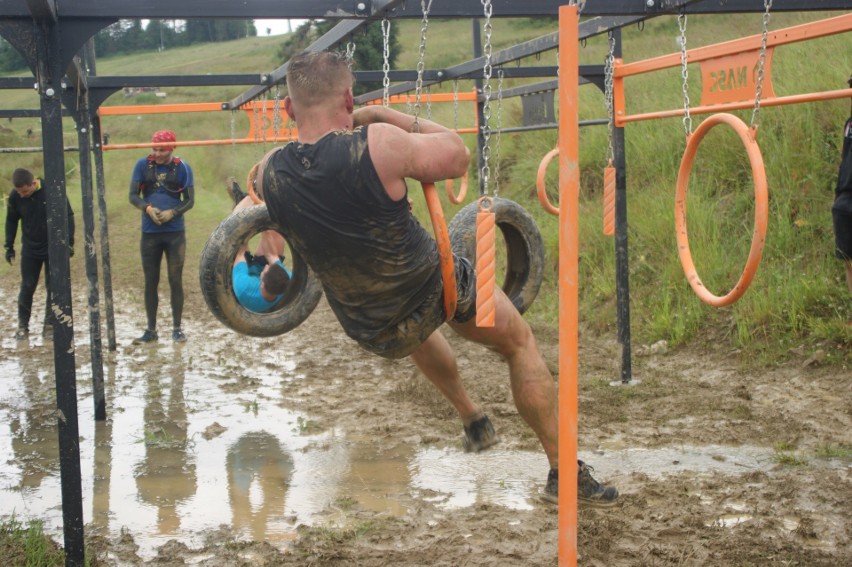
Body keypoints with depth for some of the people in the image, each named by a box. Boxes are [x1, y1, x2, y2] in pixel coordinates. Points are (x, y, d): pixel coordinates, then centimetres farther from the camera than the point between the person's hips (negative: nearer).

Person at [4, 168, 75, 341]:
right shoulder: (15, 196, -12)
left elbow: (68, 215, -9)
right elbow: (11, 221, 4)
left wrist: (69, 242, -11)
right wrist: (9, 247, 5)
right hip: (30, 249, 2)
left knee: (53, 287, 1)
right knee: (27, 287, 4)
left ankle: (50, 325, 10)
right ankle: (22, 325, 14)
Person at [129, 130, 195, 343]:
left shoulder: (182, 167, 0)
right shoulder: (143, 165, 3)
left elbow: (189, 200, 2)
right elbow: (133, 196, 3)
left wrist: (172, 213, -15)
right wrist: (148, 208, -16)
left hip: (175, 232, -1)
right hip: (149, 232, 2)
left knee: (175, 280, 1)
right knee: (151, 282, 7)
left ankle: (177, 329, 9)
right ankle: (151, 330, 15)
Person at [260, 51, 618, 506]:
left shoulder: (270, 172, -15)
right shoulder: (376, 145, -28)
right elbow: (457, 155, -10)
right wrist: (384, 117, -3)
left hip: (374, 335, 5)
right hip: (436, 290, -4)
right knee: (519, 341, 24)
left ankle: (473, 420, 53)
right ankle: (564, 473, 27)